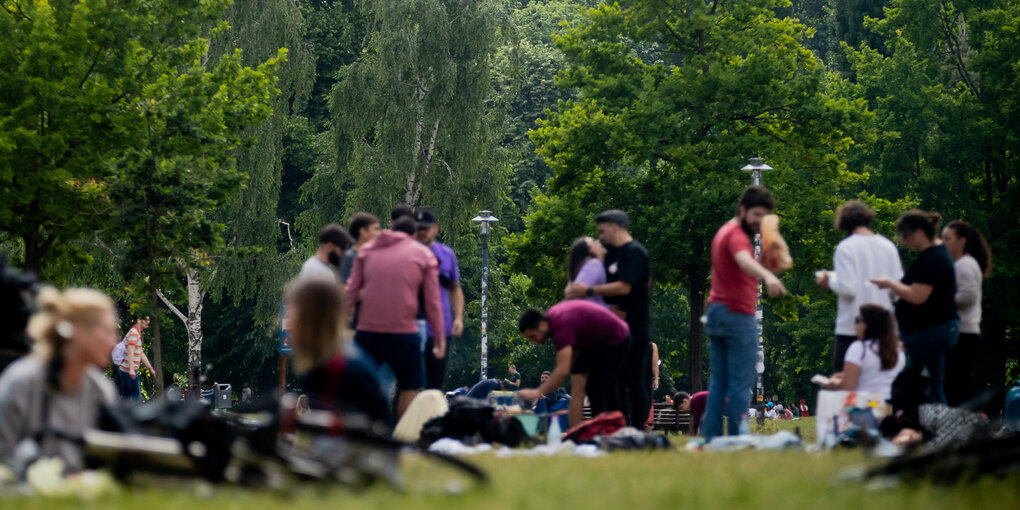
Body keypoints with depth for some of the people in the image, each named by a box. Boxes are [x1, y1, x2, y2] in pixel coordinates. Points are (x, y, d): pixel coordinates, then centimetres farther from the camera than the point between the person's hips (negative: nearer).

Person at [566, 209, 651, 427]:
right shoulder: (612, 253, 18)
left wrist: (589, 291, -19)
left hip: (634, 327, -10)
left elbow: (624, 287, -21)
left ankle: (638, 428, -5)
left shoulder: (634, 252, -12)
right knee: (615, 380, 10)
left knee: (636, 380, -6)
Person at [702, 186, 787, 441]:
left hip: (716, 312, 10)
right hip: (737, 315, -10)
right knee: (740, 383, -9)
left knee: (718, 382, 10)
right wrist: (767, 276, -56)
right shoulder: (736, 235, -15)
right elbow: (745, 260, -37)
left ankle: (711, 437, 9)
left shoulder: (724, 231, 17)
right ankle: (737, 439, -12)